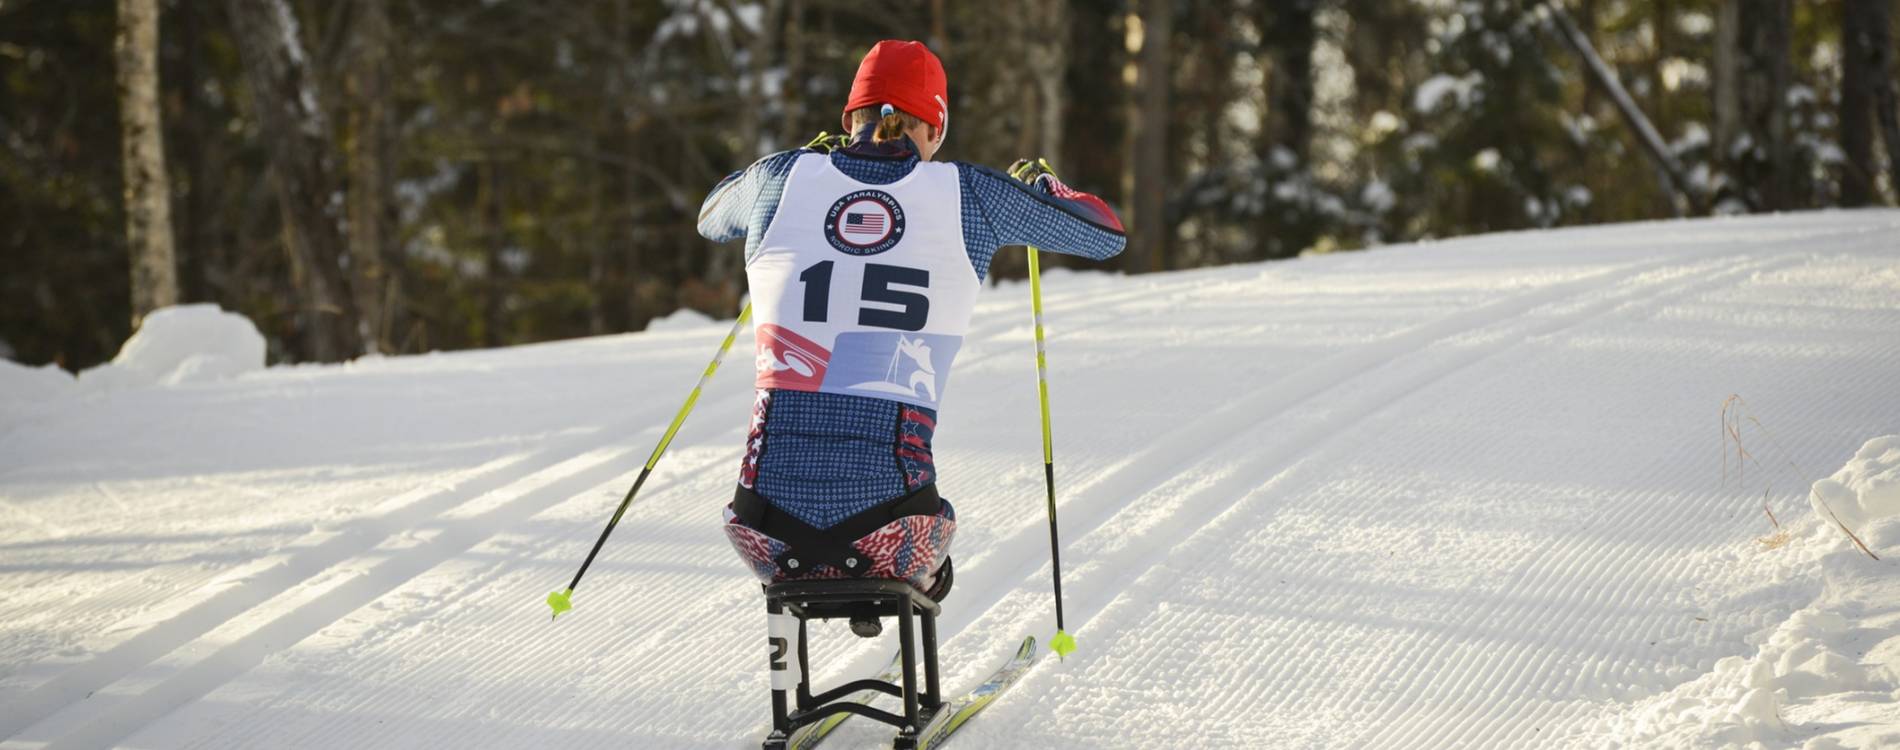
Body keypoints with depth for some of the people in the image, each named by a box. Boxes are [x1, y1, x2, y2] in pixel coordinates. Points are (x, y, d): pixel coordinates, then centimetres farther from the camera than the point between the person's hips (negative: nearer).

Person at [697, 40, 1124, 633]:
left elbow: (709, 219, 34)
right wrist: (1040, 184, 41)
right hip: (884, 516, -1)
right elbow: (1108, 234, 21)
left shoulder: (782, 178, 8)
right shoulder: (967, 195, 4)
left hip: (773, 526, 1)